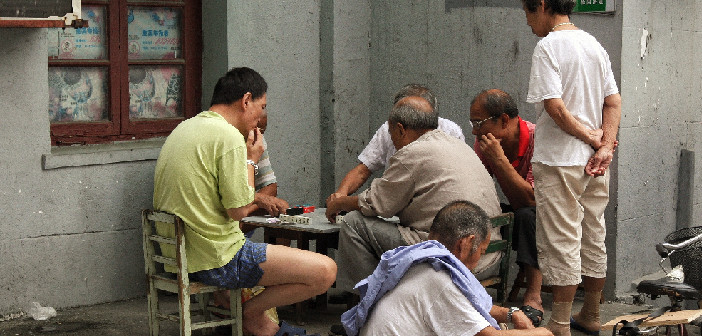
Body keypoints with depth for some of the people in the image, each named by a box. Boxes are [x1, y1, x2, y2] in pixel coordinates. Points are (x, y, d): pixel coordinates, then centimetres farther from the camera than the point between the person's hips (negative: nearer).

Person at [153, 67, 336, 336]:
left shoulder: (184, 129, 13)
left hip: (177, 254, 10)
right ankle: (252, 313, 8)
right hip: (216, 260, -10)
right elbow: (237, 210, -15)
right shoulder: (229, 137, -16)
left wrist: (255, 198, 22)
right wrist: (251, 160, -2)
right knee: (325, 271, -11)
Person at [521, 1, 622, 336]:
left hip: (559, 160, -8)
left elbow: (555, 107, -21)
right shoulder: (594, 45, 11)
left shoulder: (548, 46, -13)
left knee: (562, 242, -2)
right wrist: (604, 146, -4)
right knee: (593, 238, 15)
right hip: (594, 162, 8)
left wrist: (593, 138, -10)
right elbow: (614, 102, 6)